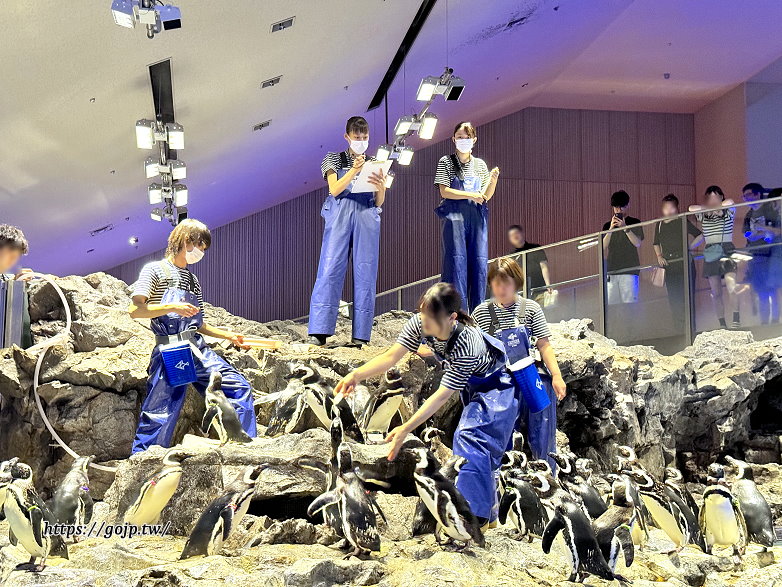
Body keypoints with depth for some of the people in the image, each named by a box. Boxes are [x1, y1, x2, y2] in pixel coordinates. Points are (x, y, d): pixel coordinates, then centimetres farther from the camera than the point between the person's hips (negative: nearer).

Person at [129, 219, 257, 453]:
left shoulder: (193, 280, 22)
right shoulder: (155, 270, 1)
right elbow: (135, 310, -11)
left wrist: (228, 335, 15)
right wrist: (172, 307, -18)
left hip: (198, 350, 6)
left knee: (240, 389, -3)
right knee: (159, 416, -8)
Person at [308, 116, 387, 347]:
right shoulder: (334, 159, 14)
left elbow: (379, 202, 15)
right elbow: (334, 189, -1)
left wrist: (381, 186, -6)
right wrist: (354, 170, -12)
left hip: (367, 218, 2)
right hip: (340, 216, -2)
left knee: (365, 274, -4)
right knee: (330, 270, -12)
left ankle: (360, 335, -5)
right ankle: (319, 332, -16)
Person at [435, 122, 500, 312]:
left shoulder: (480, 165, 18)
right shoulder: (446, 162, 6)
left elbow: (486, 196, 16)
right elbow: (444, 191, -4)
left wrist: (493, 180, -2)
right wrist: (470, 195, -14)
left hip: (477, 217, 4)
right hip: (454, 216, -4)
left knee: (480, 263, -2)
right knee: (457, 262, -10)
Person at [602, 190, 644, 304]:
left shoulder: (634, 223, 7)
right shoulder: (607, 226, 15)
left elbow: (637, 243, -5)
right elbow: (603, 246, 4)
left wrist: (624, 227, -14)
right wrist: (611, 229, -8)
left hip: (629, 270, -3)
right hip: (611, 270, 3)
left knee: (629, 303, -10)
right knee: (611, 303, 0)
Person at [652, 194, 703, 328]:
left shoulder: (682, 222, 0)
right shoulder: (659, 225, 12)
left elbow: (700, 236, 1)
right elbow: (656, 243, 26)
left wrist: (689, 248, -7)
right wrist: (659, 256, 11)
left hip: (684, 262, -4)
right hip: (668, 265, 4)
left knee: (686, 296, -6)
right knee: (673, 297, 2)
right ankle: (678, 326, 8)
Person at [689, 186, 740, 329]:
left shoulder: (728, 212, 6)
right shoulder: (703, 215, 12)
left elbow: (730, 203, -17)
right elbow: (692, 208, -8)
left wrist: (713, 208, -5)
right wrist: (709, 209, -4)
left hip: (727, 250, -3)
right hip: (710, 253, 3)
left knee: (732, 288, -20)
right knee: (716, 293, 1)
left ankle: (736, 320, -19)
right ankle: (722, 325, 4)